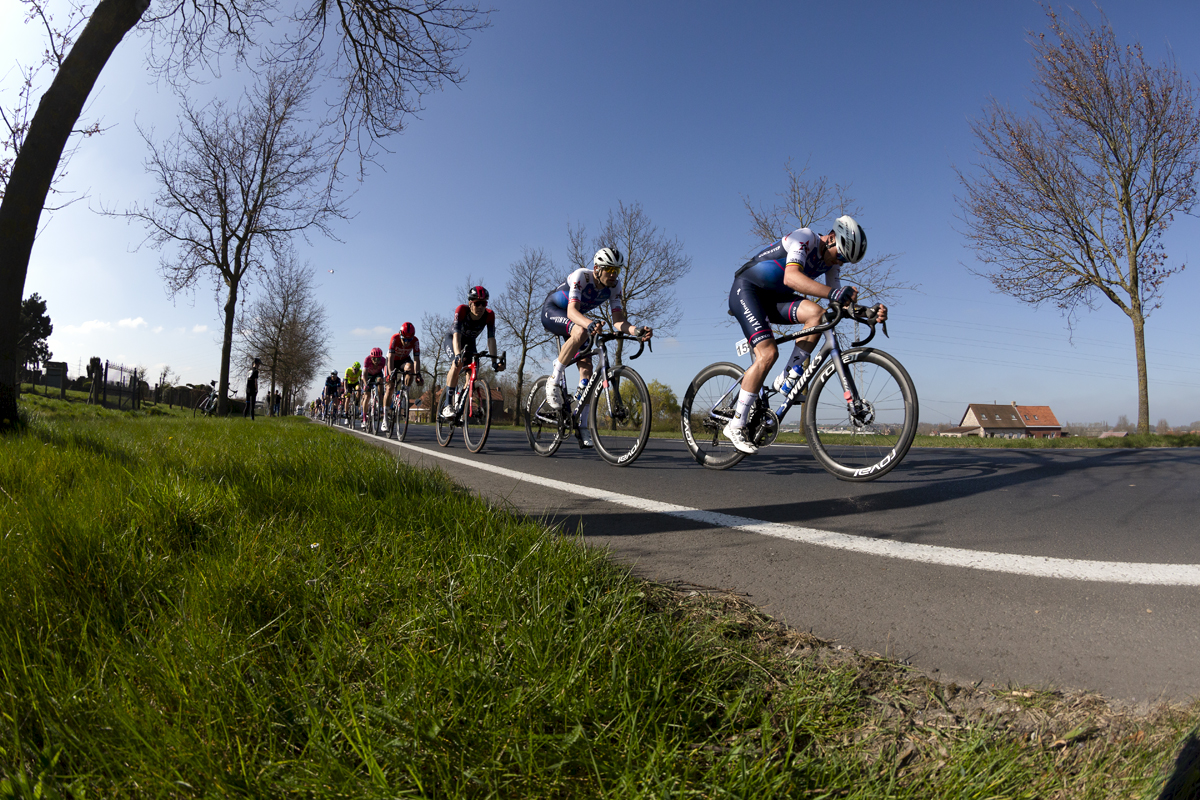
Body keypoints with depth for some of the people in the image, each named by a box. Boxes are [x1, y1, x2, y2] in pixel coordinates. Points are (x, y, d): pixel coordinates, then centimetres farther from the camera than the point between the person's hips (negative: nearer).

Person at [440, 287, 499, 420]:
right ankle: (447, 406, -29)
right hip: (451, 339, -3)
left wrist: (494, 360, -38)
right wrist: (457, 354, -56)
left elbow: (491, 338, -28)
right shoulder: (461, 310, -32)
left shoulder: (489, 315, -25)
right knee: (457, 364, -31)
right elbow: (457, 335, -41)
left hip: (469, 342, 4)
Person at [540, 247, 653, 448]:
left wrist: (637, 331, -42)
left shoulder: (614, 286, -15)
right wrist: (590, 323, -64)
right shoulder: (581, 276, -31)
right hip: (551, 311, -6)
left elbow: (618, 320, -21)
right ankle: (552, 383, -25)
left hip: (574, 319, 6)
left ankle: (582, 427, -4)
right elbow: (572, 311, -43)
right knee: (580, 332, -39)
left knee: (586, 367, -10)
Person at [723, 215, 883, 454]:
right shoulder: (804, 237, -20)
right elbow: (791, 277, -39)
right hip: (746, 289, -7)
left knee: (817, 314, -20)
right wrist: (831, 293, -51)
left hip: (773, 298, 7)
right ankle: (736, 426, -15)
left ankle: (788, 378, -8)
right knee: (768, 353, -23)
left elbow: (840, 303, -1)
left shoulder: (832, 261, 4)